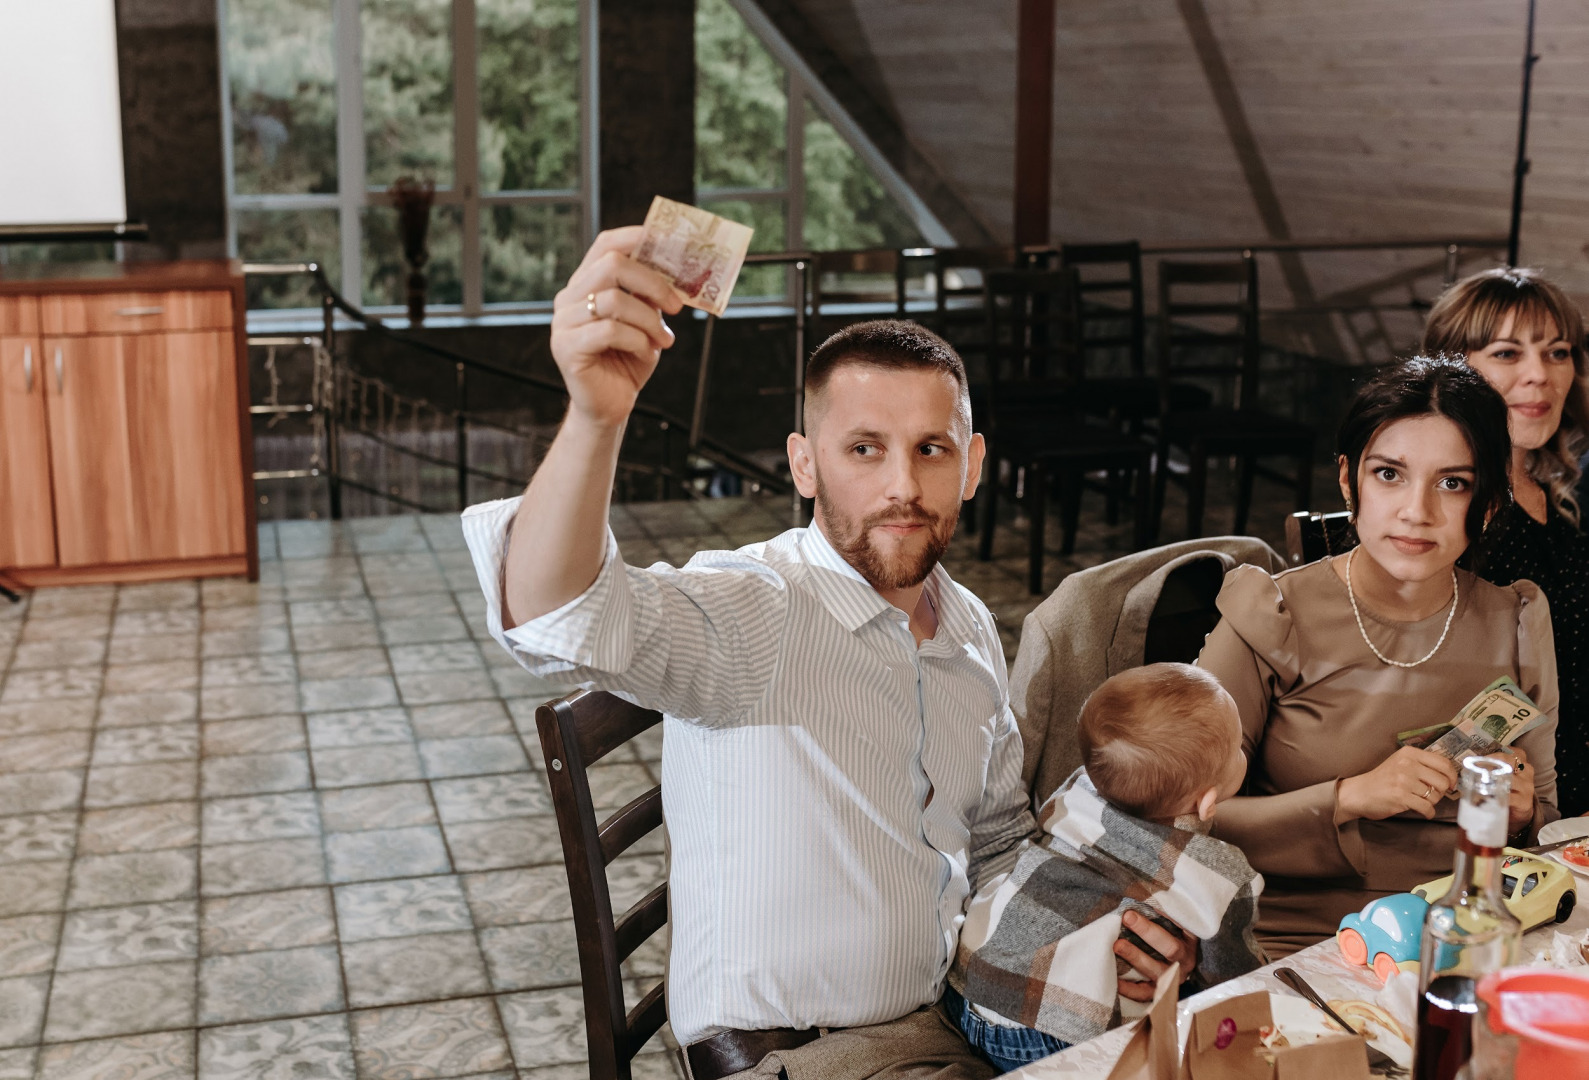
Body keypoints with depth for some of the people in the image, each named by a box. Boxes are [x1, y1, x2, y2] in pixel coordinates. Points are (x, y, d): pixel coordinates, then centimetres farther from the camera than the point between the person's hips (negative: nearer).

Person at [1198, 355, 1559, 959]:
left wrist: (1520, 815, -3)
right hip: (1292, 945, -4)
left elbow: (1546, 817, 20)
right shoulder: (1273, 620, -4)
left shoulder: (1516, 626, 7)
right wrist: (1348, 797, -17)